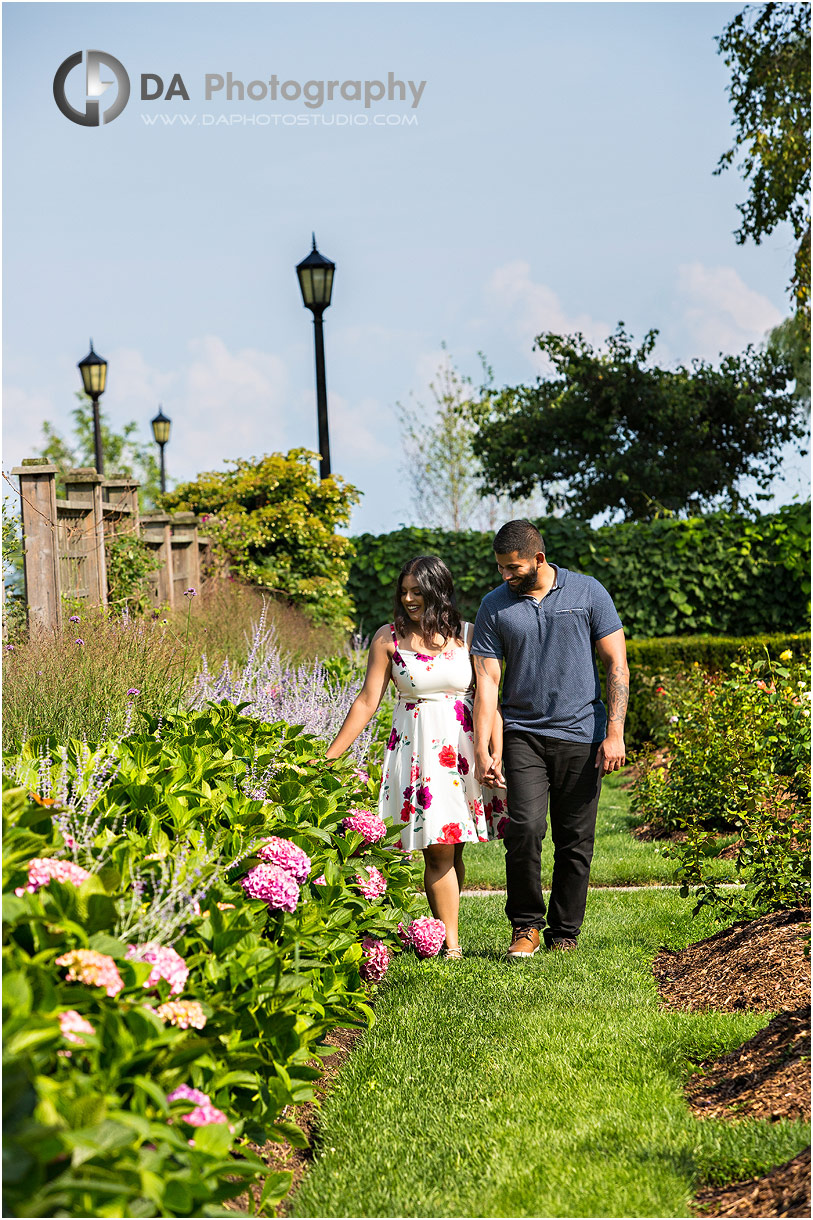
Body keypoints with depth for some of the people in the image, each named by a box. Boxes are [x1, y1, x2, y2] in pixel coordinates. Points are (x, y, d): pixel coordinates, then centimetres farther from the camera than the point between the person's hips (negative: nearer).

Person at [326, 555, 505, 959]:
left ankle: (444, 934, 14)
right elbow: (367, 701, 2)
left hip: (463, 743, 1)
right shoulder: (389, 637, 1)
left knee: (452, 848, 2)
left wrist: (497, 753, -8)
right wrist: (328, 757, -2)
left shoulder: (469, 635, 3)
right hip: (416, 747, -1)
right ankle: (451, 945, -2)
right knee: (437, 849, -6)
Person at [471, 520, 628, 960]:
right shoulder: (494, 606, 3)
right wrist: (482, 749, -8)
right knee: (524, 827, -15)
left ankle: (564, 934, 15)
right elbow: (486, 680, 1)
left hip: (581, 734, 0)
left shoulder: (588, 593, 1)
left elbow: (617, 665, 1)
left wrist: (615, 734, -6)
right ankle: (525, 925, 3)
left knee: (575, 841, 3)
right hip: (523, 733, 0)